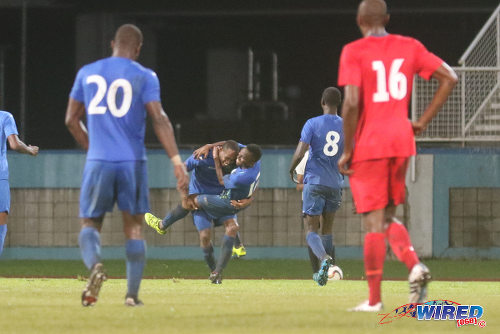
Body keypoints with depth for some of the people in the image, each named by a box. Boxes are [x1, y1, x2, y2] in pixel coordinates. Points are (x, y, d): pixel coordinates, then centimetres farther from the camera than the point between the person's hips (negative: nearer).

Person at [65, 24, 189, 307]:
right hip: (133, 162, -1)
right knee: (134, 225, 11)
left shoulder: (87, 73, 9)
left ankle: (95, 265, -22)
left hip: (98, 162, 1)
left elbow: (72, 120, 15)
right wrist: (177, 162, -14)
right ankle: (133, 294, 6)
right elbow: (159, 119, -12)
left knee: (91, 223, 10)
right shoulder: (144, 77, -1)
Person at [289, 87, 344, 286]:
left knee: (311, 230, -2)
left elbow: (299, 153, -13)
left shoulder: (312, 124, -6)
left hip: (314, 182, -4)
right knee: (327, 230, 18)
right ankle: (323, 273, 16)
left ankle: (324, 258, -30)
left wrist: (291, 170, 6)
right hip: (335, 185, 4)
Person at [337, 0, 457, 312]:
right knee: (388, 217, 18)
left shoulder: (354, 52, -8)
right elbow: (449, 77, 6)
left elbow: (352, 102, -18)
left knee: (374, 222, 0)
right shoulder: (409, 47, 7)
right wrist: (423, 121, 8)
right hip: (402, 142, 5)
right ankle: (415, 265, -8)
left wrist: (347, 150, -10)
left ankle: (374, 299, 2)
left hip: (368, 145, -5)